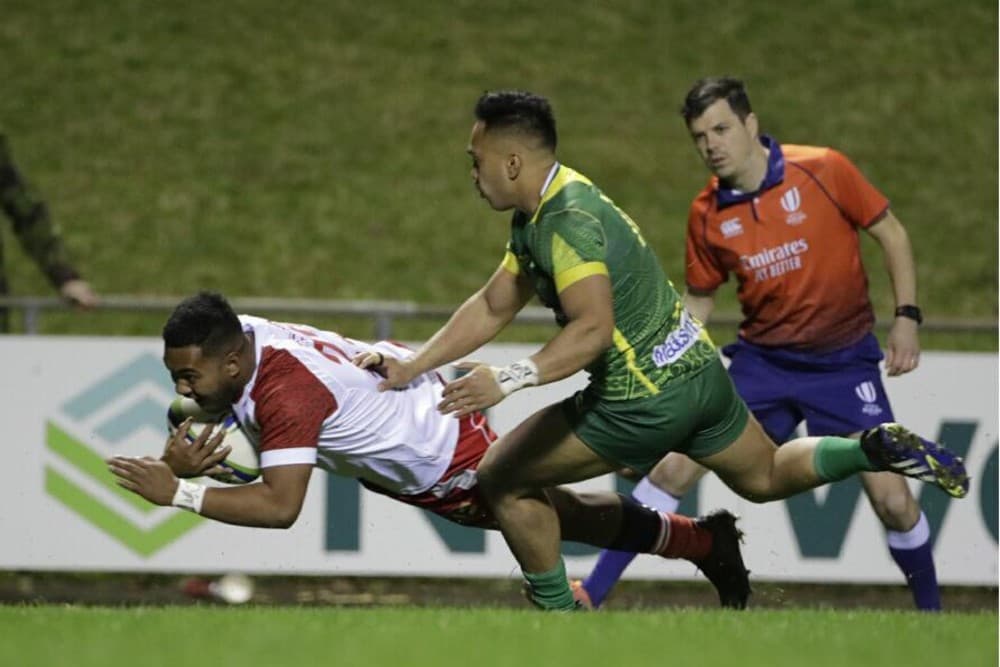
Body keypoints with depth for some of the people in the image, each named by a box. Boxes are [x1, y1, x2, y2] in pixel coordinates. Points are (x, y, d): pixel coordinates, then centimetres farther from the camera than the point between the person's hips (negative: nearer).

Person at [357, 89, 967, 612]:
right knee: (765, 477, 29)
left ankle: (557, 613, 10)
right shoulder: (537, 216, 9)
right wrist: (414, 367, 7)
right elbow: (493, 308, 14)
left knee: (503, 479, 2)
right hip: (698, 370, 10)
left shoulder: (568, 219, -23)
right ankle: (875, 448, 11)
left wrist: (510, 381, -43)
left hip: (642, 401, -10)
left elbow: (594, 328, -35)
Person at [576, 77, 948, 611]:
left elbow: (891, 234, -2)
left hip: (842, 361, -2)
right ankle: (590, 595, 0)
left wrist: (906, 317, -10)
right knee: (672, 468, -8)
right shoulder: (706, 214, -4)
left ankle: (930, 611, 15)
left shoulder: (822, 171, -13)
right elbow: (698, 300, 11)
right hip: (763, 361, 2)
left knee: (892, 501, -9)